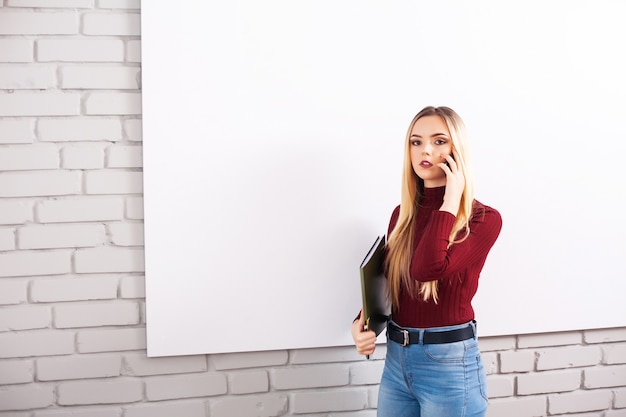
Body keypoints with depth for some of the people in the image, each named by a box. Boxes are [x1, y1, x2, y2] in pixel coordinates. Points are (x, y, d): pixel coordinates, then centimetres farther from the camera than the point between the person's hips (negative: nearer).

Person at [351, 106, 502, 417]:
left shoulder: (483, 219, -11)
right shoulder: (402, 214, 6)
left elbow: (428, 269, -26)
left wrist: (450, 203, -18)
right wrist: (362, 321, -4)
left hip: (449, 363, -5)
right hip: (395, 359, 5)